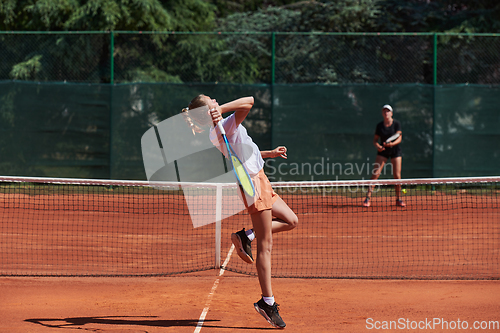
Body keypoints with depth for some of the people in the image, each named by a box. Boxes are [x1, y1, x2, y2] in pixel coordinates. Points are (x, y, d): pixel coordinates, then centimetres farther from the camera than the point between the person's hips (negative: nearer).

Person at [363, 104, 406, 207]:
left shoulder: (396, 124, -7)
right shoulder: (379, 125, -1)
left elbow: (399, 138, -14)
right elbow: (375, 140, 3)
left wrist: (392, 144, -34)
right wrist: (377, 146, -19)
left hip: (395, 150, -1)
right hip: (383, 151, 1)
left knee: (397, 176, -5)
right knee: (375, 174, -11)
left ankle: (398, 199, 10)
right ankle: (368, 197, -8)